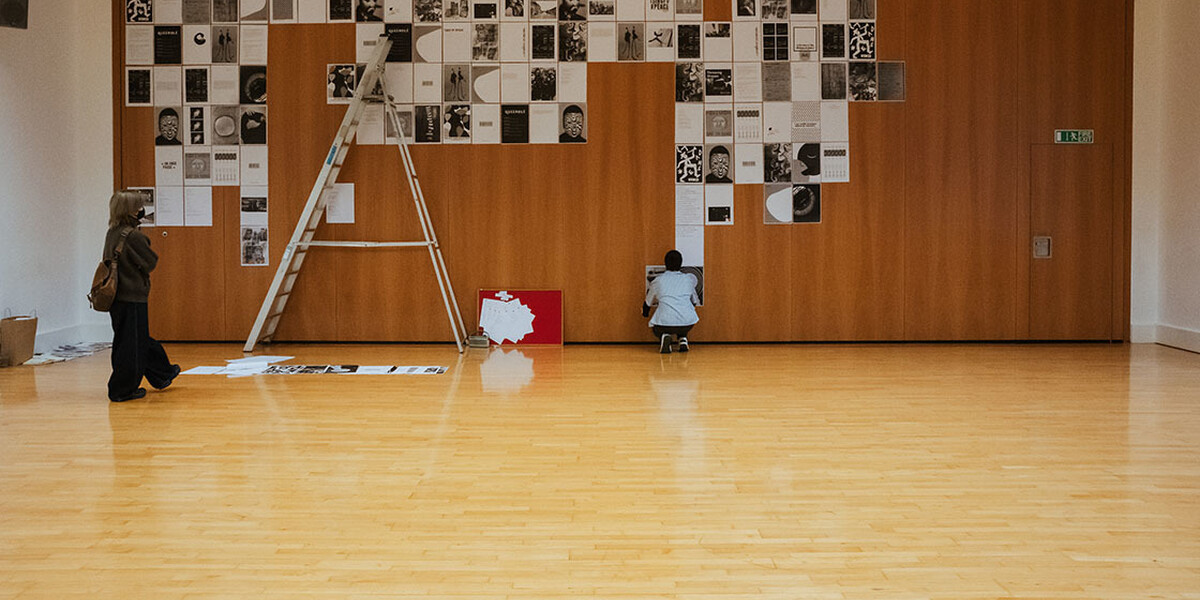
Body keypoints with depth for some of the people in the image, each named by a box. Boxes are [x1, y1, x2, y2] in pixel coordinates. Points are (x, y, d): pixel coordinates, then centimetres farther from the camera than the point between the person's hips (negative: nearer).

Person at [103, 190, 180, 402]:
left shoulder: (112, 233, 7)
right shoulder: (134, 236, -19)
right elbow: (150, 262, -13)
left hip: (116, 296, 9)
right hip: (133, 297, -9)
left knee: (142, 339, 19)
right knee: (132, 344, 0)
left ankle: (162, 376, 35)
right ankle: (122, 390, 6)